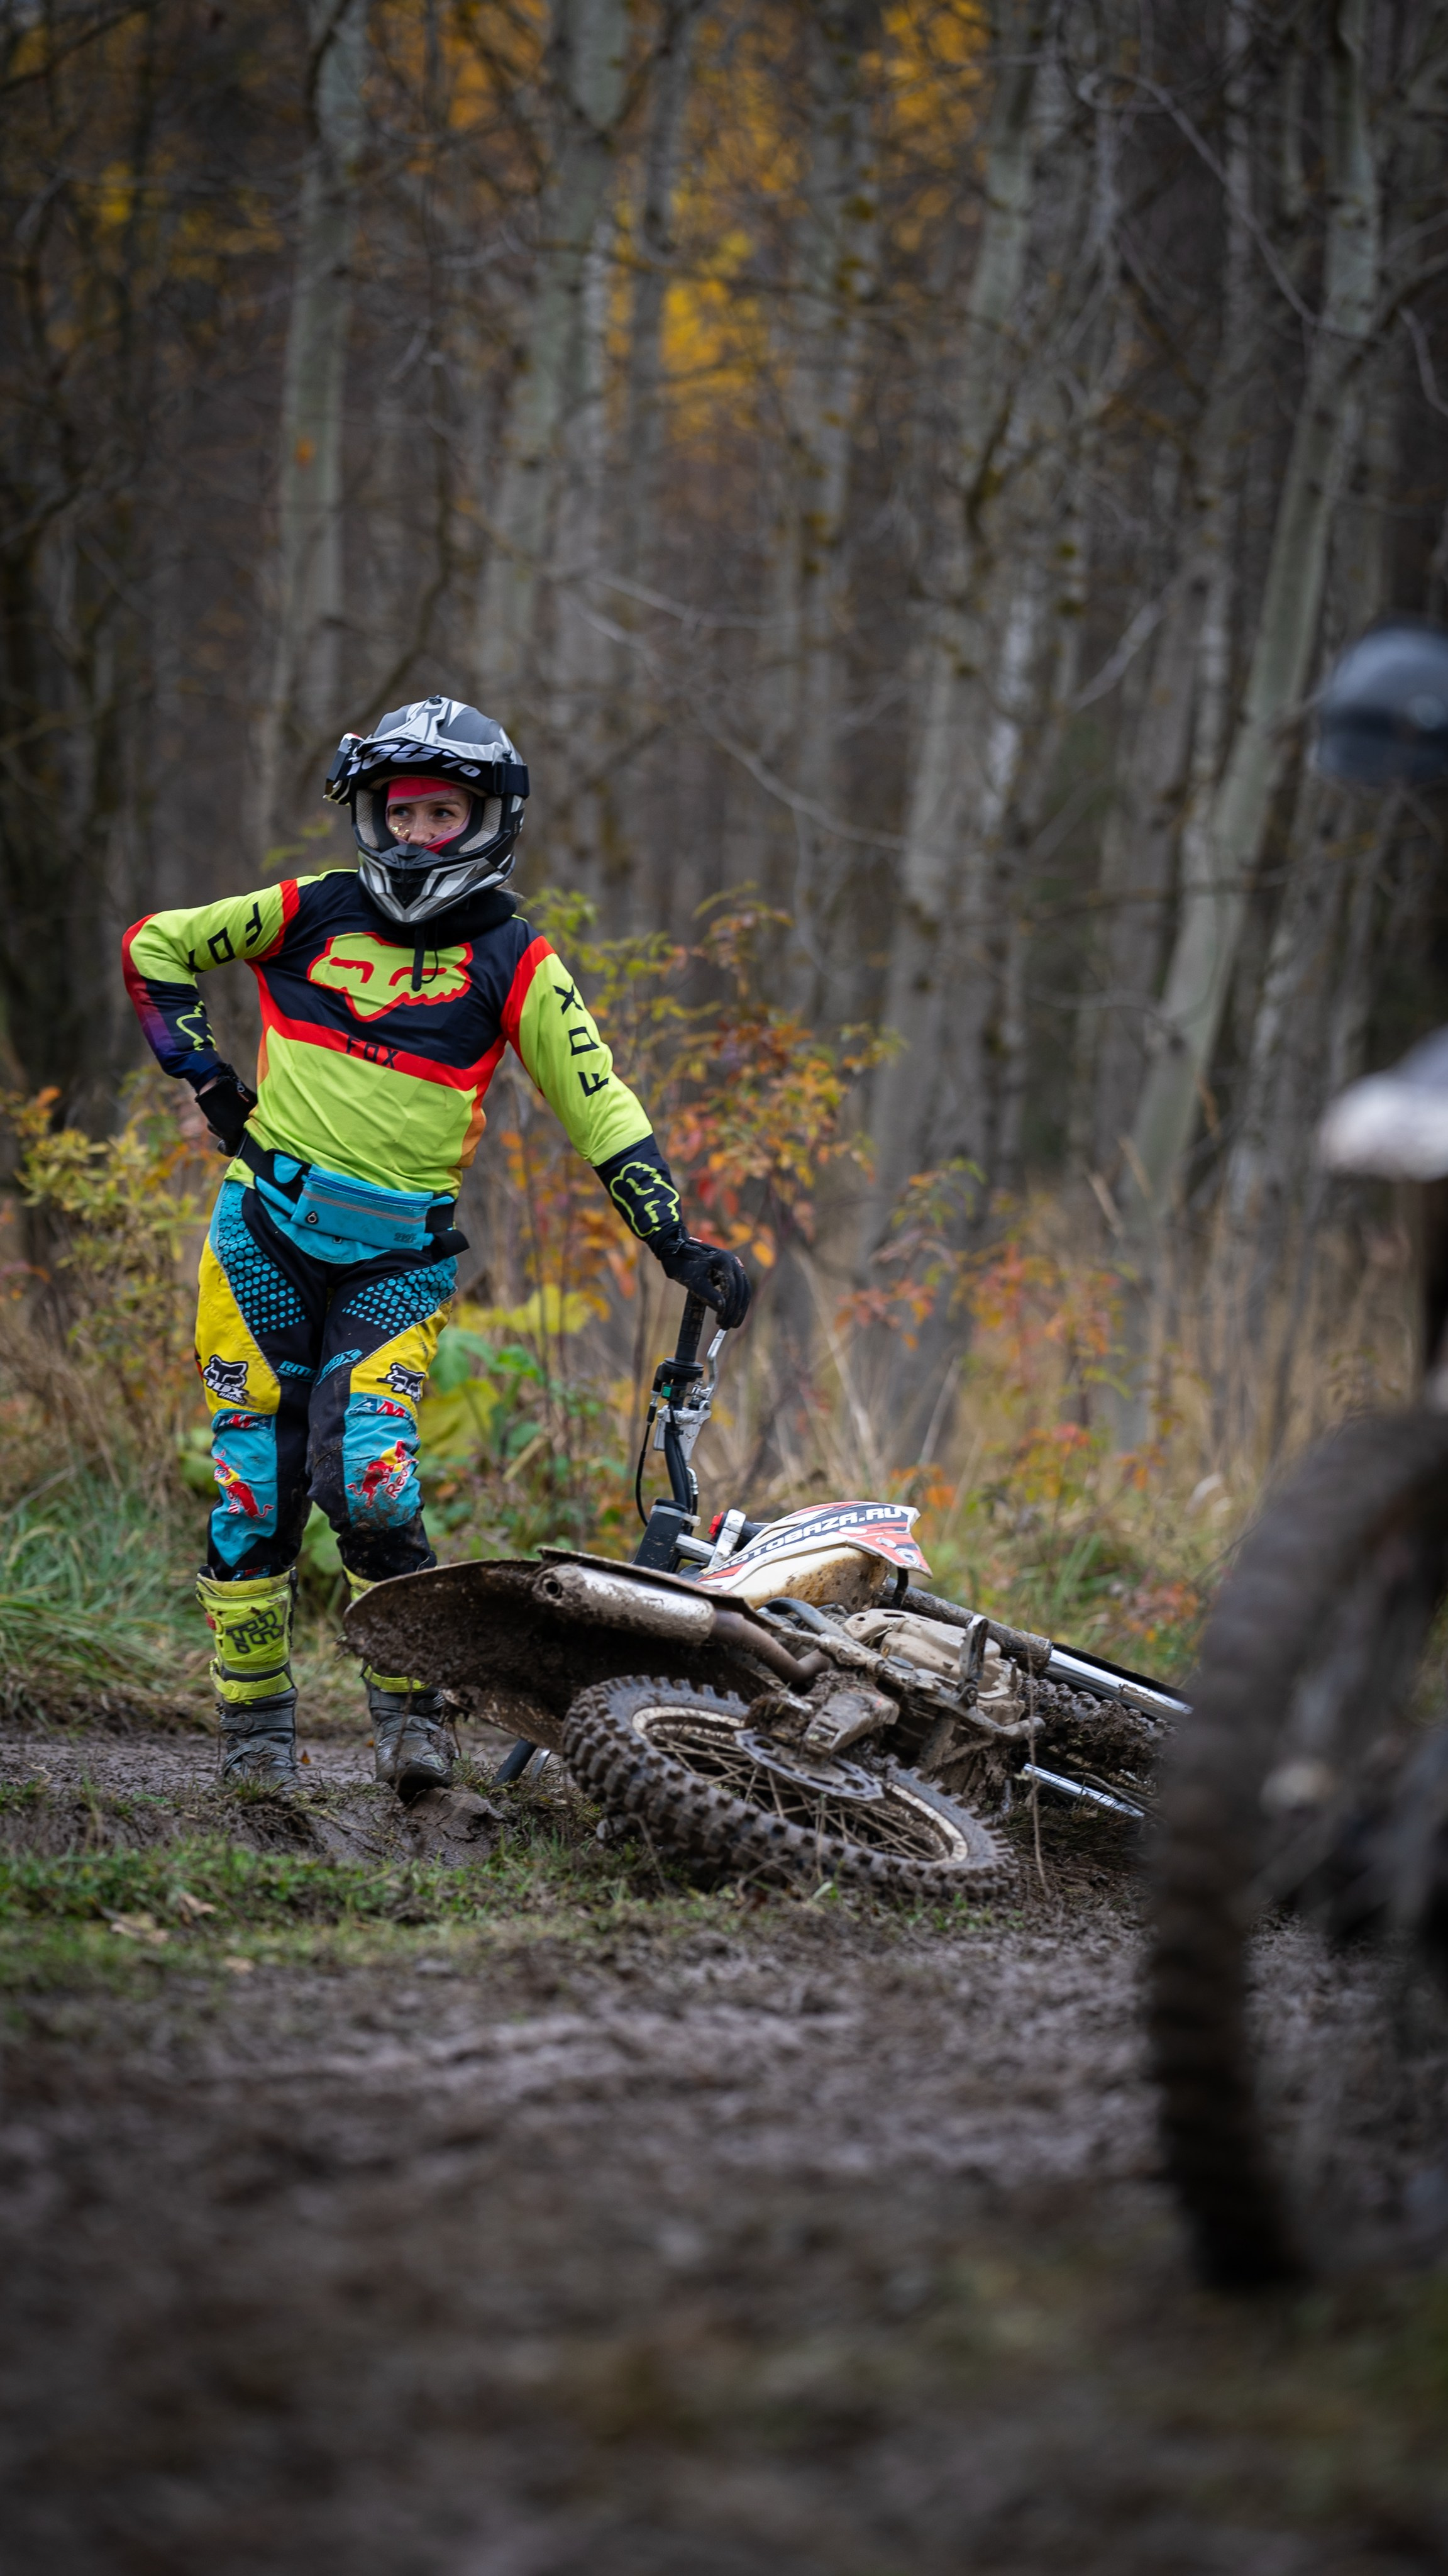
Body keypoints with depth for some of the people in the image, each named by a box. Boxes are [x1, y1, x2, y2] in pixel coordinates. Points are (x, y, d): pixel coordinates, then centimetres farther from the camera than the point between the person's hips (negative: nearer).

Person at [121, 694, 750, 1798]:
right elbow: (155, 947, 16)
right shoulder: (310, 912, 4)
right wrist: (203, 1074, 6)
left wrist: (679, 1246, -9)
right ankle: (255, 1720, 13)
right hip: (266, 1230, 2)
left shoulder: (515, 961, 0)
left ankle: (412, 1706, -1)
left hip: (400, 1260, -2)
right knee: (255, 1483, 0)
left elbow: (600, 1107, -2)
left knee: (371, 1482, -18)